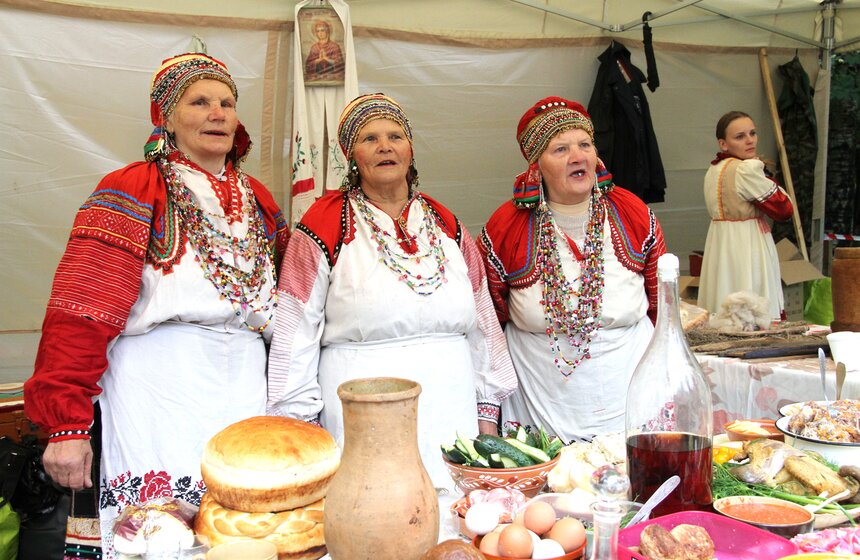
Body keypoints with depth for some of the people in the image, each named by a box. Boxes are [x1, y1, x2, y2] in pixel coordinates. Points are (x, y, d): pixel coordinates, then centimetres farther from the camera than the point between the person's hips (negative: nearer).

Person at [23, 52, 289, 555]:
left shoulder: (257, 199, 16)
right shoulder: (132, 193, -2)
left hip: (245, 390, 5)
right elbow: (82, 315, -10)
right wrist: (67, 423, -14)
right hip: (159, 395, -5)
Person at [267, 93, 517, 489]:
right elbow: (294, 335, -2)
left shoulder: (446, 226, 11)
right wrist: (301, 430, -4)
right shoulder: (324, 226, -2)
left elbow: (482, 323, 15)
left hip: (451, 408, 4)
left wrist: (487, 413, 12)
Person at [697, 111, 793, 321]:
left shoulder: (713, 169, 9)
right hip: (747, 247, -9)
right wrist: (766, 178, 1)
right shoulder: (748, 169, -17)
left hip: (720, 247, 9)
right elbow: (784, 209, -11)